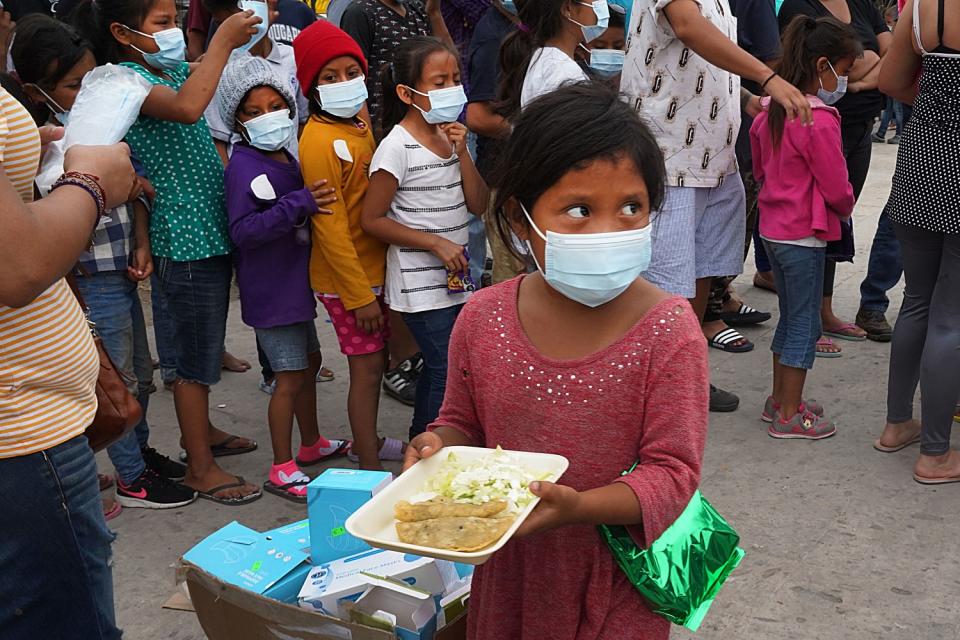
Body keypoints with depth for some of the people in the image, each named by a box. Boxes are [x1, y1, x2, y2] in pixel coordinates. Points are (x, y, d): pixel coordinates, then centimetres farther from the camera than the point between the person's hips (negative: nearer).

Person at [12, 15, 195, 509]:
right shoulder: (47, 145, -20)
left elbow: (134, 191, 9)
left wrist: (142, 244, 0)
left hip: (122, 271, 8)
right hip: (92, 278, -8)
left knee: (140, 373, 21)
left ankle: (140, 451, 41)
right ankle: (132, 480, 20)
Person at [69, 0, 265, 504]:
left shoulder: (172, 69, 10)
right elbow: (187, 107, -35)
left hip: (212, 230, 9)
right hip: (185, 239, -9)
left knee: (205, 346, 22)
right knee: (198, 355, -1)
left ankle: (200, 430, 40)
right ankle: (200, 469, 11)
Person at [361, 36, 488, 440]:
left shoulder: (449, 135, 7)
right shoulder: (398, 147, -16)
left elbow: (478, 204, 5)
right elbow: (371, 219, -14)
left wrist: (461, 152, -9)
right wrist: (436, 243, -17)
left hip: (453, 278, 8)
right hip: (420, 283, -7)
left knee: (438, 368, 17)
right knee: (449, 373, -7)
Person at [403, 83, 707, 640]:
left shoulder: (667, 330, -18)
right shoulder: (483, 320, -8)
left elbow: (673, 472, -17)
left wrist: (577, 505, -32)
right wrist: (440, 444, -14)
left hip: (616, 580, -3)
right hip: (506, 573, 3)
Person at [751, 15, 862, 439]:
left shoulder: (773, 112, 5)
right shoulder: (820, 121, -21)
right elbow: (836, 187, -16)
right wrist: (846, 209, 3)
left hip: (772, 227, 9)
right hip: (804, 235, -9)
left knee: (790, 318, 20)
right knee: (804, 324, 2)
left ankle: (779, 400, 29)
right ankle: (789, 417, 9)